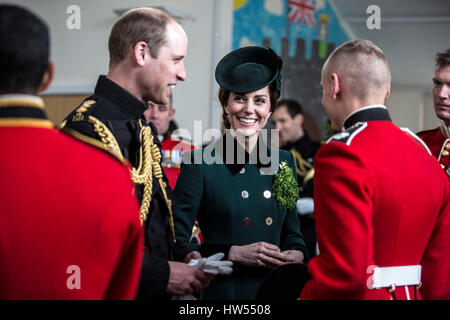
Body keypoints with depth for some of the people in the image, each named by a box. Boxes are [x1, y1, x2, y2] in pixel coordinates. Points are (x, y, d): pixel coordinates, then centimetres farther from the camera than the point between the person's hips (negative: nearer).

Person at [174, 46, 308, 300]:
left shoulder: (284, 162, 7)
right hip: (220, 291, -4)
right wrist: (233, 254, -18)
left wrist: (296, 255, -5)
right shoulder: (200, 163, -7)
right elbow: (175, 246, -9)